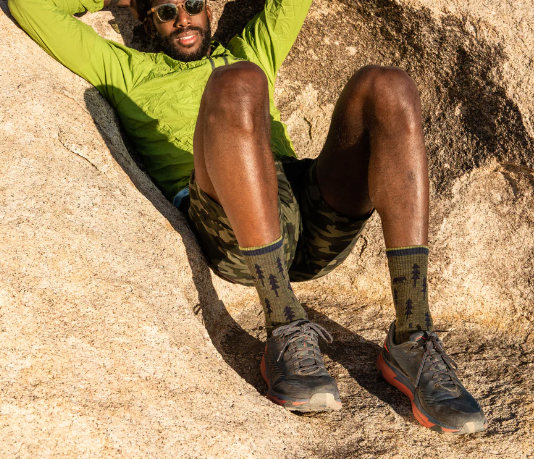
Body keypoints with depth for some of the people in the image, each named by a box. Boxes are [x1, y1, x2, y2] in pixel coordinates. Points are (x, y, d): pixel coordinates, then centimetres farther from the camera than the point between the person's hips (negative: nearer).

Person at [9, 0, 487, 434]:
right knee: (236, 83, -29)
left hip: (315, 226, 4)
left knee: (385, 86, -21)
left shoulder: (250, 53, 38)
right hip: (229, 232, -4)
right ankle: (286, 331, -31)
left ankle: (411, 341, -24)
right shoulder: (126, 69, 29)